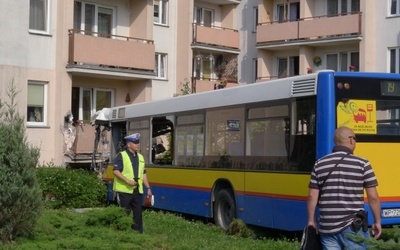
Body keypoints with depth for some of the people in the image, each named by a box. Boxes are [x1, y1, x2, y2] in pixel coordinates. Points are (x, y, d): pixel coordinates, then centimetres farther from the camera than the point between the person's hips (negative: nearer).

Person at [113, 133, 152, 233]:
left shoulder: (140, 157, 15)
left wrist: (148, 188, 12)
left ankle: (139, 232, 14)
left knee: (138, 213, 8)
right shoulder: (121, 156, -5)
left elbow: (143, 174, 18)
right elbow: (116, 171, -13)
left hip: (137, 191, 6)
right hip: (125, 191, -6)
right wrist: (127, 181, -22)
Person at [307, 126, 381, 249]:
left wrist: (311, 221, 13)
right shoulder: (362, 164, -5)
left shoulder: (320, 164, 4)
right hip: (353, 227, -3)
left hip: (327, 227, 3)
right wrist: (377, 221, 6)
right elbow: (373, 197, -5)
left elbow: (312, 196, 3)